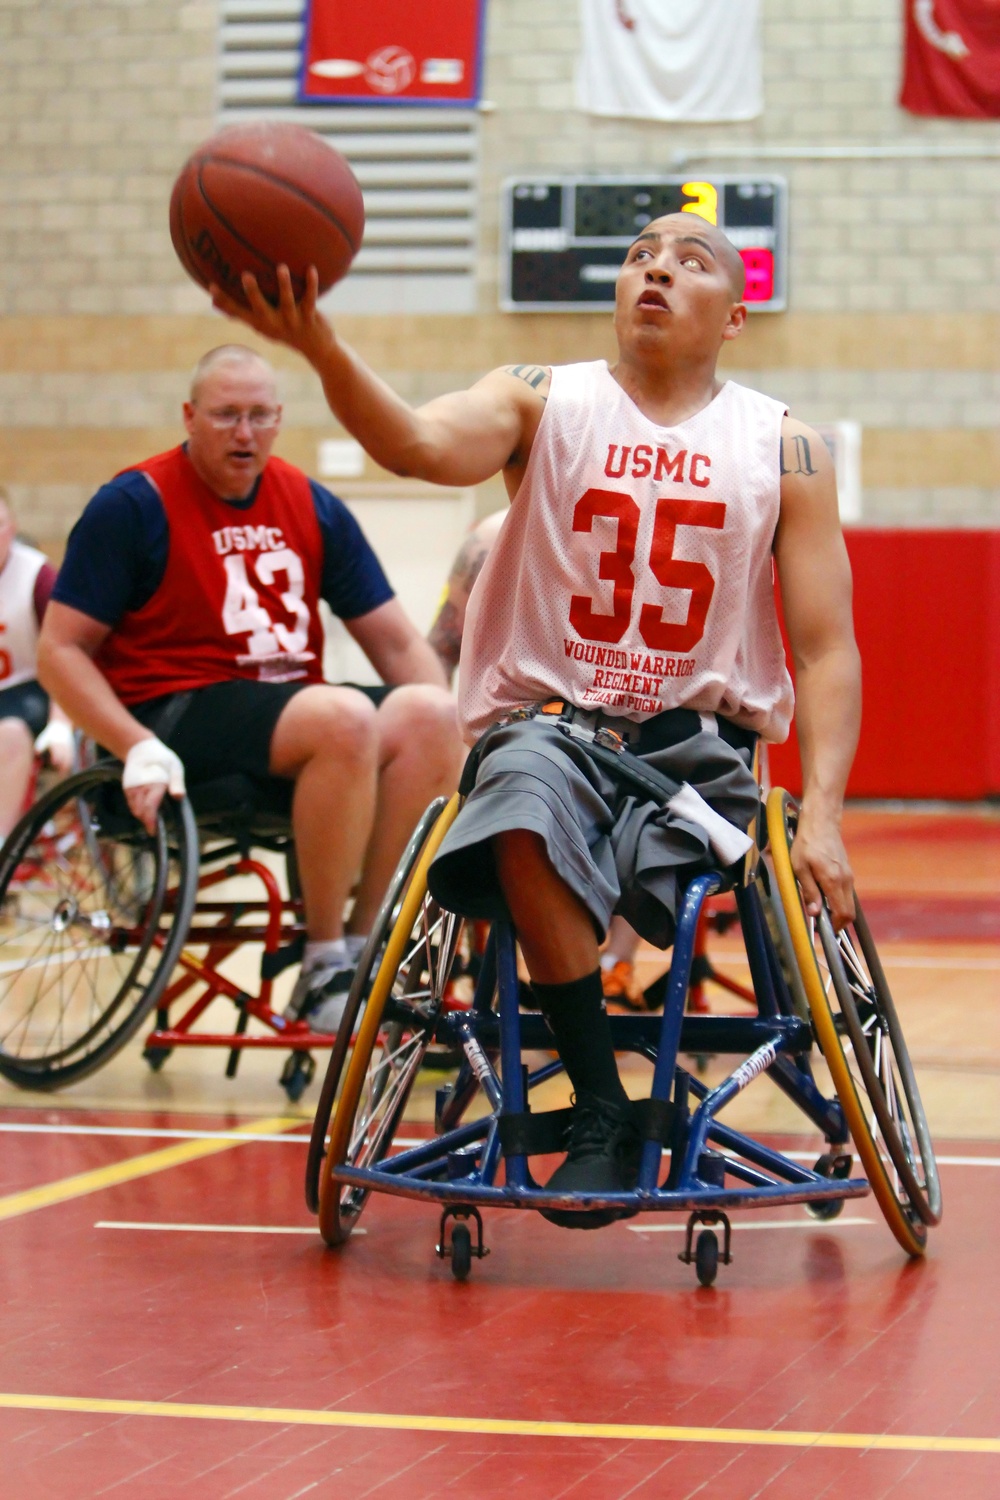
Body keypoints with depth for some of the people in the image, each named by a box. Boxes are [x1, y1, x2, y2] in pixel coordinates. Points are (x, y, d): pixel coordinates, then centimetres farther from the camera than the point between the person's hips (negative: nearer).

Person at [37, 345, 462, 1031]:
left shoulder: (315, 509, 13)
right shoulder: (134, 505, -1)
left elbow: (399, 643, 13)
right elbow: (60, 650, -4)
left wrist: (454, 737, -4)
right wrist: (139, 748, -19)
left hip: (291, 706, 5)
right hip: (179, 713, -5)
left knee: (427, 715, -24)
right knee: (345, 718, -33)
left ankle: (365, 954, -19)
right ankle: (323, 966, -22)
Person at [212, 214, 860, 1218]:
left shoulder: (784, 450, 6)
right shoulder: (542, 401, 4)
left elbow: (827, 648, 4)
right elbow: (422, 443, -19)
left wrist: (822, 815, -11)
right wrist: (319, 348, -39)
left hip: (700, 740, 0)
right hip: (544, 720, 0)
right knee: (530, 802, -37)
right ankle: (602, 1113, -27)